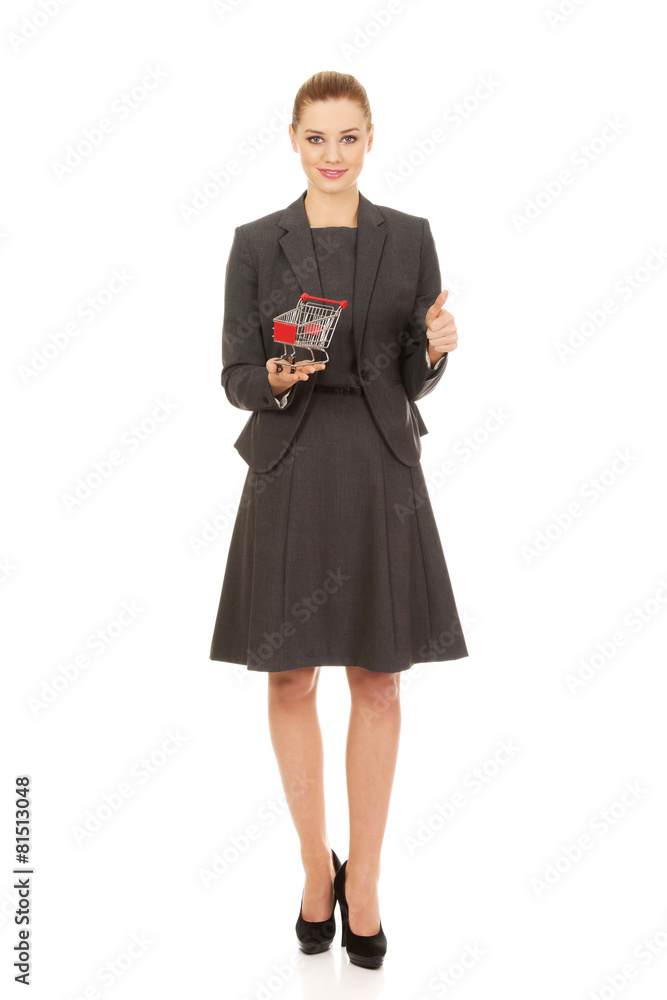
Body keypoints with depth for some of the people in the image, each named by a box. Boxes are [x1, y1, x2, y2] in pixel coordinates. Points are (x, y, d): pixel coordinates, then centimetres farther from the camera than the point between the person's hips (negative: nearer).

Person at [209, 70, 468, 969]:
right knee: (290, 680, 6)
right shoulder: (257, 243, 4)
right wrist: (278, 377, -19)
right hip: (290, 472, 0)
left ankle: (363, 880, 23)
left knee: (377, 684, 6)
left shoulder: (410, 238, 6)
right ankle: (316, 865, 29)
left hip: (380, 472, 1)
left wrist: (436, 349, -15)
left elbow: (417, 380, 6)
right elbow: (235, 378, 2)